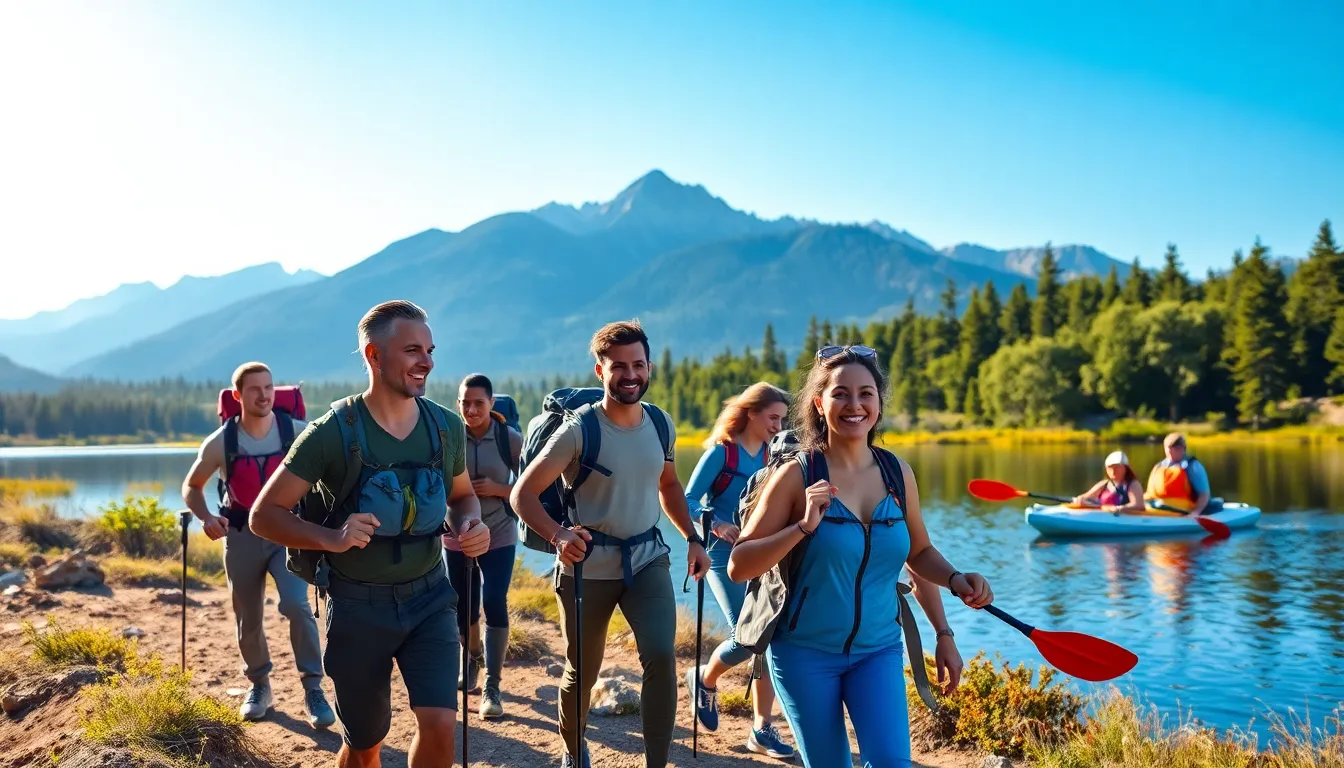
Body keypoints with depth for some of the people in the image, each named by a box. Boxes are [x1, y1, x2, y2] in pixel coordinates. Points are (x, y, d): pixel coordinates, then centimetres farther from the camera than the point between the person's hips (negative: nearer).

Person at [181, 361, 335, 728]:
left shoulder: (295, 432, -11)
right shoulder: (220, 443, -8)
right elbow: (191, 486, 8)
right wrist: (205, 516, -12)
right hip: (242, 536, 2)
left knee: (296, 604, -22)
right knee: (247, 619, 11)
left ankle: (313, 687, -10)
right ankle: (259, 685, 35)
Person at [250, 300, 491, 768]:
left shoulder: (446, 427, -3)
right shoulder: (333, 432, -15)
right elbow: (264, 516, -11)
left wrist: (470, 525, -9)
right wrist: (331, 538, -29)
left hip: (428, 596, 2)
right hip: (358, 604, -2)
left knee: (440, 724, -13)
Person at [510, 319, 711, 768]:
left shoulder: (662, 423, 0)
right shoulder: (578, 431, -16)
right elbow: (523, 494, -16)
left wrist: (693, 538, 7)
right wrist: (557, 535, -34)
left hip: (648, 558, 3)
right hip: (588, 565, -3)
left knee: (661, 655, -17)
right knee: (582, 670, 11)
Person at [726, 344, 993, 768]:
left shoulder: (898, 473, -2)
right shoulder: (797, 475, -12)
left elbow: (919, 551, 14)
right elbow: (738, 566, -14)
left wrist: (955, 580, -6)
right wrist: (803, 527, -26)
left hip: (878, 651, 3)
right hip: (805, 652, -2)